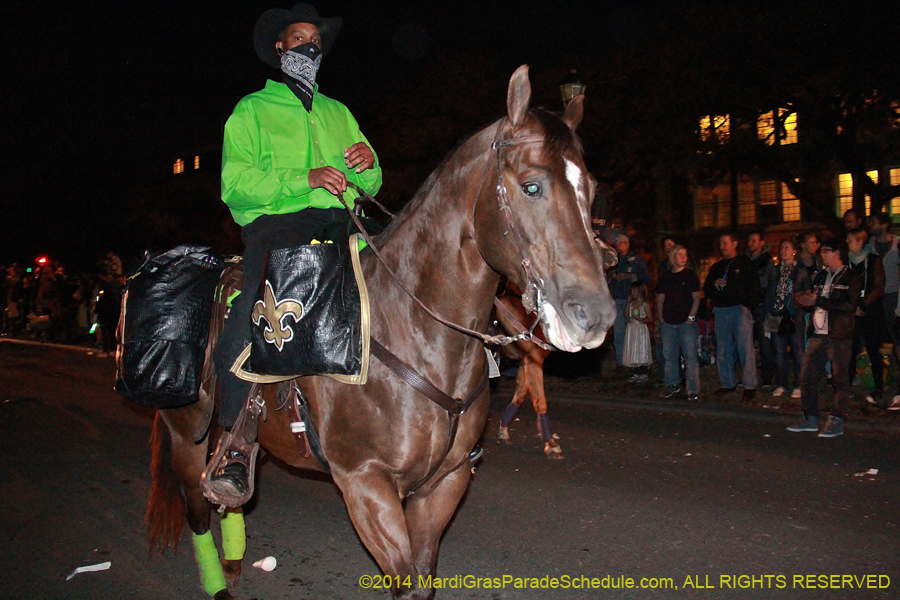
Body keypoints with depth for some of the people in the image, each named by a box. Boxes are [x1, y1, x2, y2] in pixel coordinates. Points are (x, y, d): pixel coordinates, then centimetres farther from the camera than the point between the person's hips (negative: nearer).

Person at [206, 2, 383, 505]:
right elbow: (236, 185, -3)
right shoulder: (252, 110, 12)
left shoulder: (339, 113, 27)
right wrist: (305, 179, -16)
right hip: (275, 224, -4)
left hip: (340, 224, 5)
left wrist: (368, 165, 0)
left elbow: (371, 188, 24)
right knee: (252, 310, -32)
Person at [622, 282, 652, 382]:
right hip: (631, 329, 6)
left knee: (641, 351, -2)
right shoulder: (632, 303, 9)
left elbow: (649, 319, -8)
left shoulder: (645, 304, -8)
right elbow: (626, 314, 4)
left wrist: (639, 319, -23)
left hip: (641, 329, -6)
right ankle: (636, 374, 19)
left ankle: (644, 374, 8)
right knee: (633, 351, 9)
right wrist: (628, 302, 1)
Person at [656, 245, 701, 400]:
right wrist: (660, 317, 4)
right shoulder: (664, 278, 11)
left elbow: (696, 298, 0)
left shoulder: (690, 275, 2)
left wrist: (691, 317, -9)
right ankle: (672, 386, 19)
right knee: (669, 355, 7)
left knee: (690, 356, -6)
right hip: (668, 323, 4)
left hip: (686, 322, -4)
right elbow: (660, 299, 14)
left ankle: (693, 390, -3)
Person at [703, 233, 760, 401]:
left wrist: (748, 305, -11)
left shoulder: (744, 262, 5)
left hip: (739, 309, -5)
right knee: (722, 350, 5)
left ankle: (750, 386, -6)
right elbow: (706, 289, 20)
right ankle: (727, 384, 15)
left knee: (745, 348, -9)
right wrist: (714, 284, -1)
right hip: (720, 311, 5)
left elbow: (754, 286, -1)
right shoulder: (717, 267, 20)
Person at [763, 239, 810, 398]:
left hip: (795, 316, -3)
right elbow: (768, 293, 12)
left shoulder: (802, 272, 5)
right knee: (780, 351, 6)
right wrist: (768, 313, 6)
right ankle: (781, 385, 13)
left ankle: (798, 386, 7)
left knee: (798, 352, -1)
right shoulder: (773, 270, 13)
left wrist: (802, 313, -5)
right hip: (777, 316, 3)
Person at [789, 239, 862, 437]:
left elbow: (850, 306, -16)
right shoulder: (821, 276, 19)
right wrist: (805, 300, 0)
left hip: (839, 335, -7)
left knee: (840, 379, -2)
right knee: (807, 377, 4)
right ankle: (811, 419, 13)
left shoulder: (851, 277, -2)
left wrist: (817, 301, -17)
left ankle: (837, 422, 4)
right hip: (818, 334, 7)